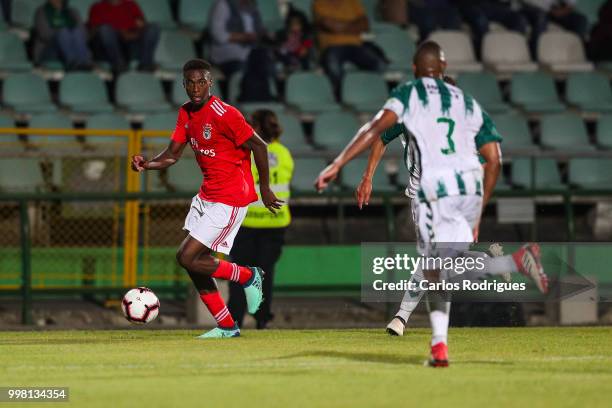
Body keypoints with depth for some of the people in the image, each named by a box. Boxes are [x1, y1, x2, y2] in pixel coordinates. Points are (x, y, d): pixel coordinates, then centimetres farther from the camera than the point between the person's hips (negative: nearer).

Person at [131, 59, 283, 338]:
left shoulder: (224, 114, -19)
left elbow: (258, 146, -14)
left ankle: (248, 276, 7)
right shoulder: (185, 113, 6)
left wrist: (264, 189, -9)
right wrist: (147, 164, -14)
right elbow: (172, 154, 7)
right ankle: (226, 326, 20)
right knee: (196, 264, 8)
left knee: (187, 258, -12)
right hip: (206, 196, 9)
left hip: (230, 200, -9)